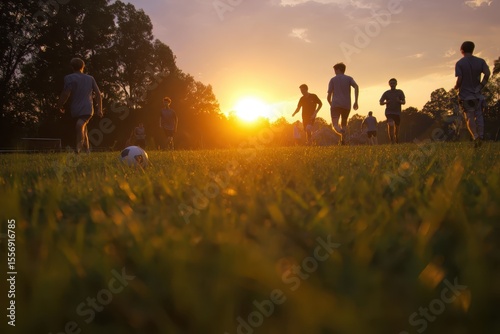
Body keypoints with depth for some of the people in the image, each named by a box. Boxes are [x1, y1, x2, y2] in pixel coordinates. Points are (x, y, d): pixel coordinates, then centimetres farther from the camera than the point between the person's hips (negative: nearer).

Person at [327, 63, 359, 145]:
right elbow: (356, 86, -8)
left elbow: (329, 96, 4)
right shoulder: (349, 78, 14)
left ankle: (342, 133, -47)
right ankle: (343, 143, 4)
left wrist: (331, 104, 24)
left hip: (335, 105, -3)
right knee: (344, 124, 21)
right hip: (346, 106, 3)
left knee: (335, 125, -13)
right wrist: (356, 101, -8)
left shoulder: (332, 80, 11)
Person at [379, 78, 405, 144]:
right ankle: (392, 141, -21)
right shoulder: (386, 93, 7)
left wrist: (399, 101, -18)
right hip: (389, 112, -2)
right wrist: (386, 102, -15)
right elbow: (381, 102, 7)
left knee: (397, 127, 8)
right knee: (390, 125, -22)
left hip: (397, 112, 2)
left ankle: (397, 142, 25)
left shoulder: (400, 92, 8)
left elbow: (404, 102, 5)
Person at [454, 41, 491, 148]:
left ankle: (476, 137, -15)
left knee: (469, 117, 1)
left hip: (465, 95, -2)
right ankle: (480, 137, 6)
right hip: (477, 94, 3)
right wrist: (482, 85, -2)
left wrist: (456, 87, 5)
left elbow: (459, 79, -14)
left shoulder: (459, 63, -7)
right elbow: (487, 73, -12)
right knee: (479, 115, 10)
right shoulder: (480, 61, 2)